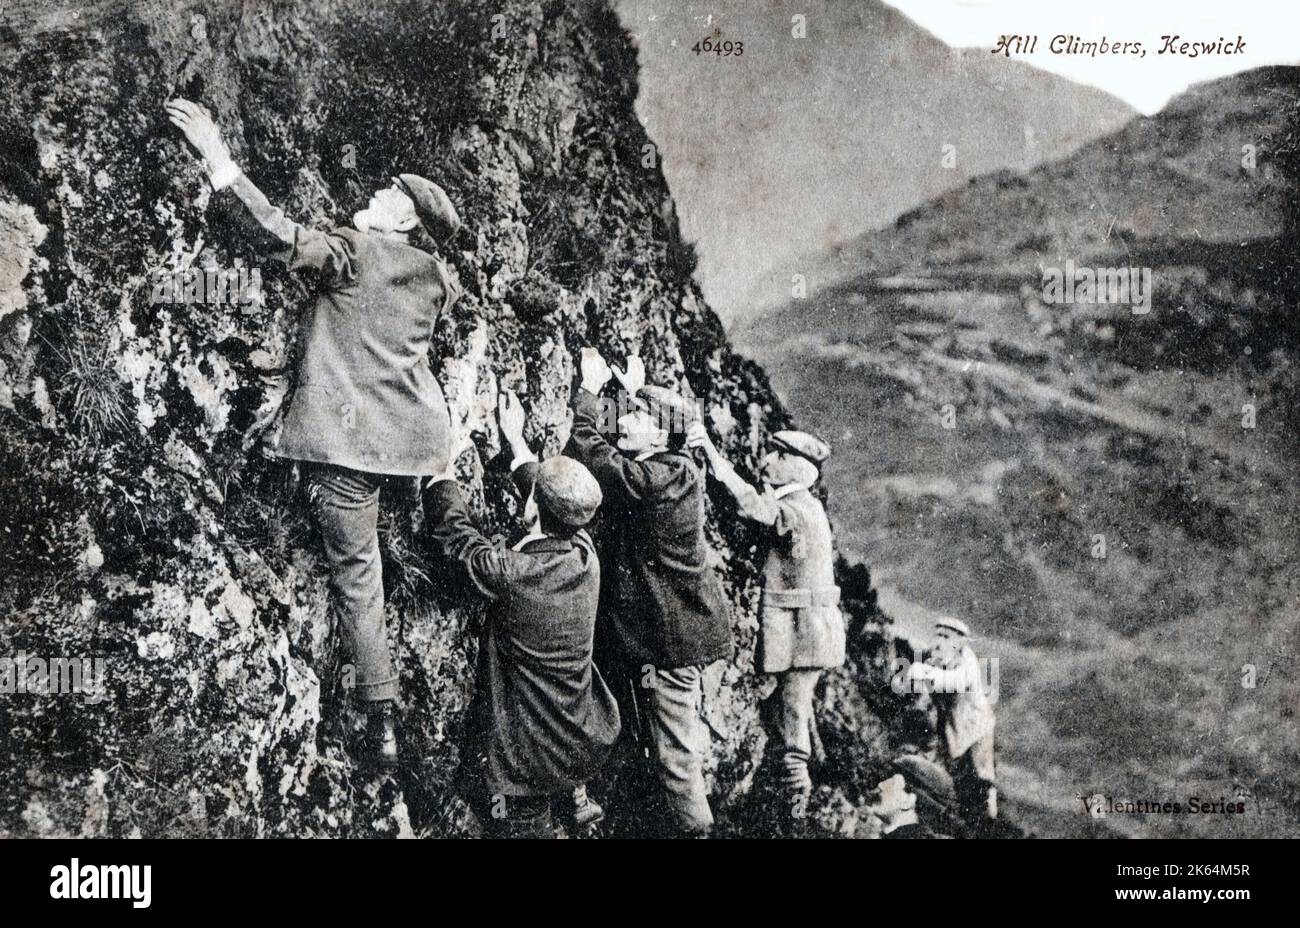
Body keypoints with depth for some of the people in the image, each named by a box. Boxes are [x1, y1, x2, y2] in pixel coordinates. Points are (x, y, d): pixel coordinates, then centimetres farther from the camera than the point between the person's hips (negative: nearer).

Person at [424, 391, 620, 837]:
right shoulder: (584, 553, -11)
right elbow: (554, 505, 11)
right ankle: (576, 795, 36)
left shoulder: (510, 573, -28)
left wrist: (443, 461, 7)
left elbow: (453, 530, -9)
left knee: (523, 824, 16)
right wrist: (516, 439, 24)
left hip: (528, 758, -6)